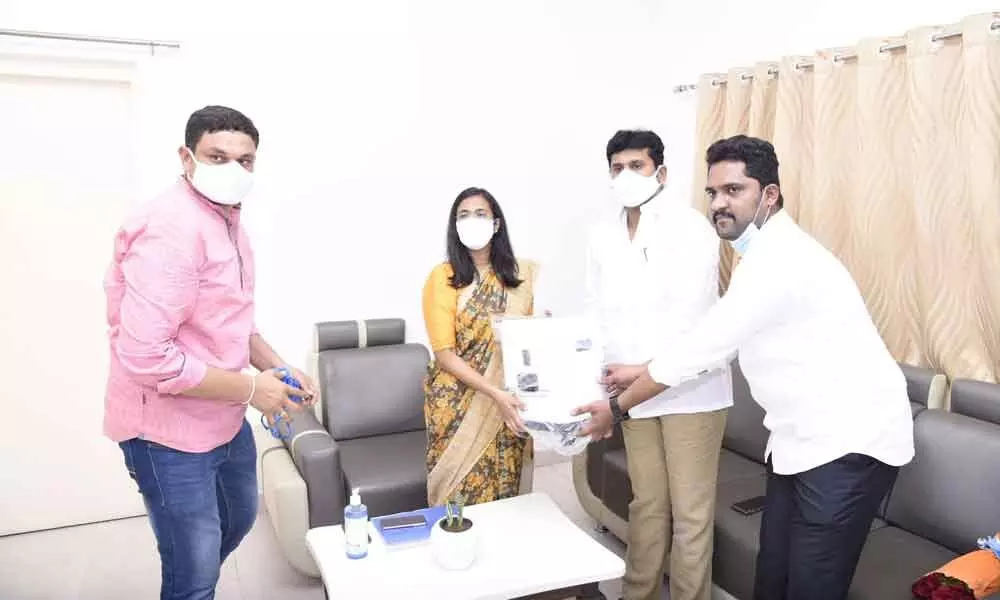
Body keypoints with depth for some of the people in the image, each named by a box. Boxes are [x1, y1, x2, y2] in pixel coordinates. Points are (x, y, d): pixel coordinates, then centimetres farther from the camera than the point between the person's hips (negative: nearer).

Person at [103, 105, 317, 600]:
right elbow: (145, 356, -32)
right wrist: (250, 388, -22)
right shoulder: (170, 227, -25)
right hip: (170, 429, -10)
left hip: (226, 419, 10)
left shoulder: (227, 219, 7)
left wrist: (277, 368, 2)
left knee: (239, 518, 30)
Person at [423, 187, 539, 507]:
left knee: (507, 490, 10)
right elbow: (444, 354, -12)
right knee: (461, 496, 2)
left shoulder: (520, 273, 4)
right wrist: (495, 393, -21)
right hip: (459, 403, -3)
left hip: (511, 401, 3)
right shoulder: (443, 277, -7)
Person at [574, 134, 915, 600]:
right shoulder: (764, 257, 12)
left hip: (848, 440, -9)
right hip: (802, 437, 9)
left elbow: (699, 347, -19)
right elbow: (716, 344, 18)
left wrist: (617, 407, -9)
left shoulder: (781, 259, -22)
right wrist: (641, 372, 17)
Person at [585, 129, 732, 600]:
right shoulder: (601, 237, 7)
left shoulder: (689, 227, -12)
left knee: (690, 510, 4)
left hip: (690, 386, -5)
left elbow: (689, 315, -20)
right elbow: (597, 314, 9)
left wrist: (644, 372, -28)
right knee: (647, 504, 15)